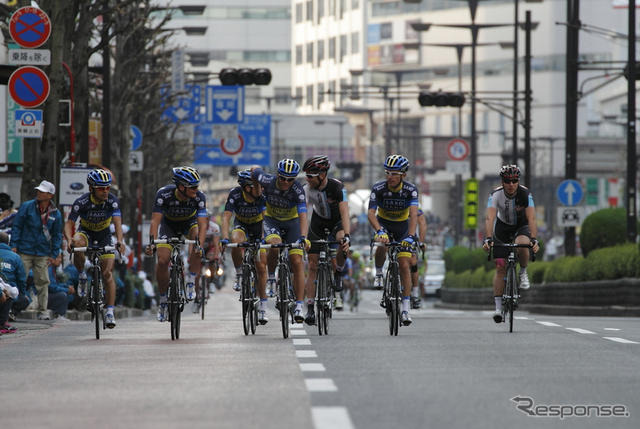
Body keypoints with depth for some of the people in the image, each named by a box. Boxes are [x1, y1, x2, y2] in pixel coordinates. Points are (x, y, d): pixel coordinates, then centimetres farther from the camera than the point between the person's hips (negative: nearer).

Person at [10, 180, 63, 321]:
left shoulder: (55, 214, 4)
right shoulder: (27, 207, -2)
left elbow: (57, 235, 12)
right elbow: (16, 226, 1)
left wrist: (54, 254, 6)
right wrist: (14, 245, -6)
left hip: (43, 254, 2)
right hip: (24, 252, -2)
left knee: (43, 282, 3)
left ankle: (42, 310, 11)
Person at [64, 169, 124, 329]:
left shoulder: (112, 200, -24)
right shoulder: (82, 202, -26)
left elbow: (117, 222, -35)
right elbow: (69, 224, -28)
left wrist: (119, 240, -54)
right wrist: (69, 240, -50)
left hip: (104, 235, 1)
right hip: (86, 232, -1)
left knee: (108, 273, -10)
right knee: (78, 245, -37)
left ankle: (110, 311, -8)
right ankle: (81, 276, -12)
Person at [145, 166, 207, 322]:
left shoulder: (199, 197, -31)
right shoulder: (164, 194, -33)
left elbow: (202, 224, -37)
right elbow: (155, 220, -36)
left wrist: (199, 245, -53)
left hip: (189, 223, 0)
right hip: (169, 224, 0)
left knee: (196, 250, -32)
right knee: (162, 260, -16)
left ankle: (191, 284, -15)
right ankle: (163, 300, 2)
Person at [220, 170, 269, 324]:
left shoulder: (262, 195, -28)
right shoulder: (235, 195, -29)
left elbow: (266, 217, -33)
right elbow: (226, 216, -34)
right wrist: (224, 238, -48)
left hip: (258, 227, 0)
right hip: (241, 225, 0)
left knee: (261, 267, -6)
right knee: (236, 241, -37)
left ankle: (262, 308, 4)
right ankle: (239, 275, -13)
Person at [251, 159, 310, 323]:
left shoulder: (298, 191, -29)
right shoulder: (267, 181, -24)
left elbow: (302, 215, -38)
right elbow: (255, 171, -3)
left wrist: (303, 237, -53)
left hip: (292, 222, 0)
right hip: (272, 220, 0)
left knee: (297, 262, -13)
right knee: (274, 245, -34)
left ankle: (299, 306, -10)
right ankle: (271, 275, -5)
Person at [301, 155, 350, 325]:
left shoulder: (337, 187, -30)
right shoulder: (307, 189, -21)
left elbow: (344, 213, -38)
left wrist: (346, 235, -51)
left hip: (336, 222, -2)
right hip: (318, 223, 2)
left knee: (343, 243, -37)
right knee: (313, 266, -4)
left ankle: (338, 273, -8)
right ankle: (310, 308, 0)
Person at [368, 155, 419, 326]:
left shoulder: (410, 190, -24)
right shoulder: (378, 188, -24)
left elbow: (413, 215, -35)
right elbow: (371, 213, -32)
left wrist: (410, 236, -50)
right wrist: (379, 231, -50)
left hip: (403, 227, 0)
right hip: (384, 224, 0)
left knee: (404, 265, -10)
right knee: (382, 245, -33)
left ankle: (405, 308, -6)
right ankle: (378, 274, -3)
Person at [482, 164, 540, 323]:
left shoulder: (525, 194, -26)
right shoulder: (495, 195, -26)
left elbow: (531, 218, -34)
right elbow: (489, 218, -35)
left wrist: (533, 239, -48)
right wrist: (488, 239, -50)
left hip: (521, 226, -1)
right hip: (502, 227, 1)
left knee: (522, 245, -37)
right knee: (500, 268, -8)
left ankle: (523, 272, -7)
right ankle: (498, 307, -4)